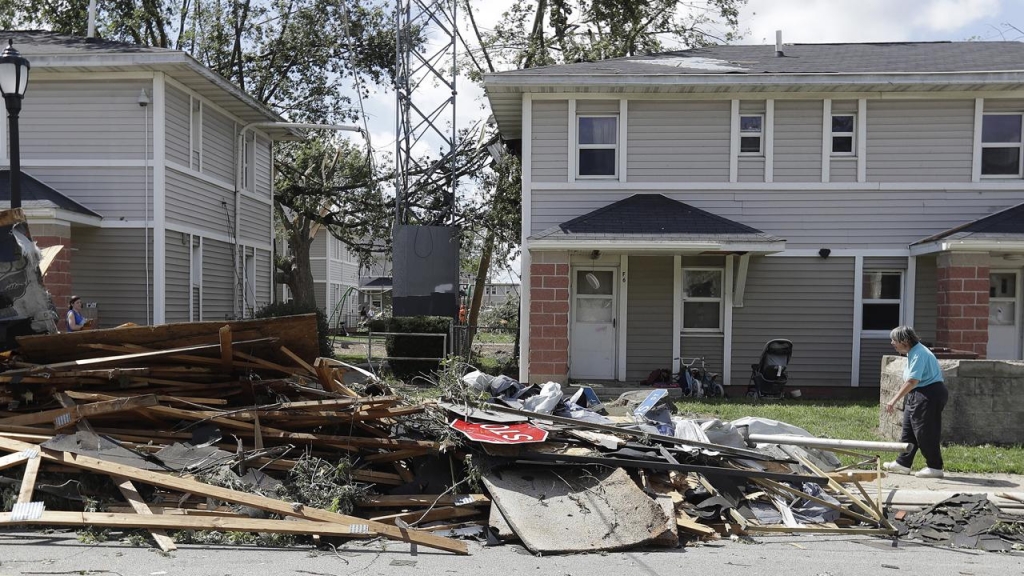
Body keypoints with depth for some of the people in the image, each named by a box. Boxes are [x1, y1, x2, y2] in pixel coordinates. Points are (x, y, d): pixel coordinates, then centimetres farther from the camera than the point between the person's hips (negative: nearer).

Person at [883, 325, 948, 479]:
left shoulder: (919, 354, -21)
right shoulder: (912, 352, 11)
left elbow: (912, 381, -29)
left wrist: (894, 400, -30)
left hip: (929, 395, -11)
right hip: (918, 395, 11)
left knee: (926, 432, -4)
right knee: (908, 430, 13)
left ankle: (935, 467, 6)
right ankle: (903, 463, 20)